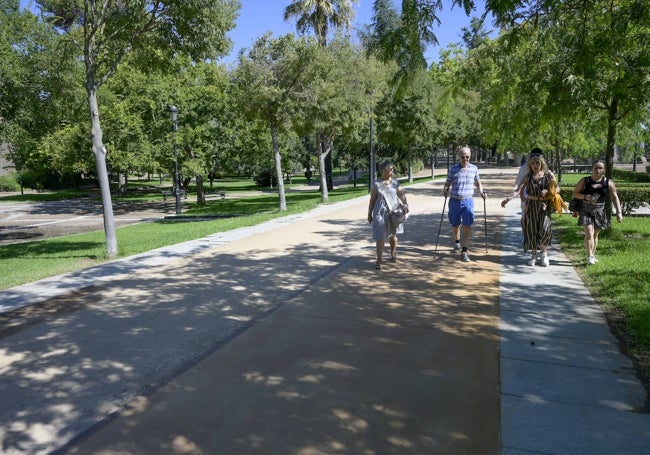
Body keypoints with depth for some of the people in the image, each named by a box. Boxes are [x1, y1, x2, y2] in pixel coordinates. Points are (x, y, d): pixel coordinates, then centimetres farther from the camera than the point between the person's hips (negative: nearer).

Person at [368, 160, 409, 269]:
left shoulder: (395, 183, 4)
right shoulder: (376, 184, -1)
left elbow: (402, 194, -6)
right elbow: (372, 200, 3)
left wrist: (405, 204, -25)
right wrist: (369, 214, 5)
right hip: (380, 213, -2)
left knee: (393, 235, 16)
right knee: (380, 236, -6)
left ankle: (393, 254, 37)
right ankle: (379, 260, -1)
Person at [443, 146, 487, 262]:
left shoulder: (474, 169, 4)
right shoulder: (453, 169, -2)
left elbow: (478, 183, 17)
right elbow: (447, 183, 0)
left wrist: (482, 192, 1)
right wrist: (446, 191, -21)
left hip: (468, 201, 0)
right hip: (454, 201, 0)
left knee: (467, 226, -11)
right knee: (455, 226, 14)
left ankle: (464, 252, -7)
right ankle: (457, 243, 44)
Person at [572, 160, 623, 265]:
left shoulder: (608, 183, 1)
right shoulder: (585, 181, -3)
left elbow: (614, 197, 2)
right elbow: (575, 193, 1)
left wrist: (619, 212, -6)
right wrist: (585, 197, -18)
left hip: (599, 212, 2)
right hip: (586, 211, -2)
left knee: (595, 234, 12)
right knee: (589, 234, -14)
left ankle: (593, 255, 25)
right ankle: (589, 257, -15)